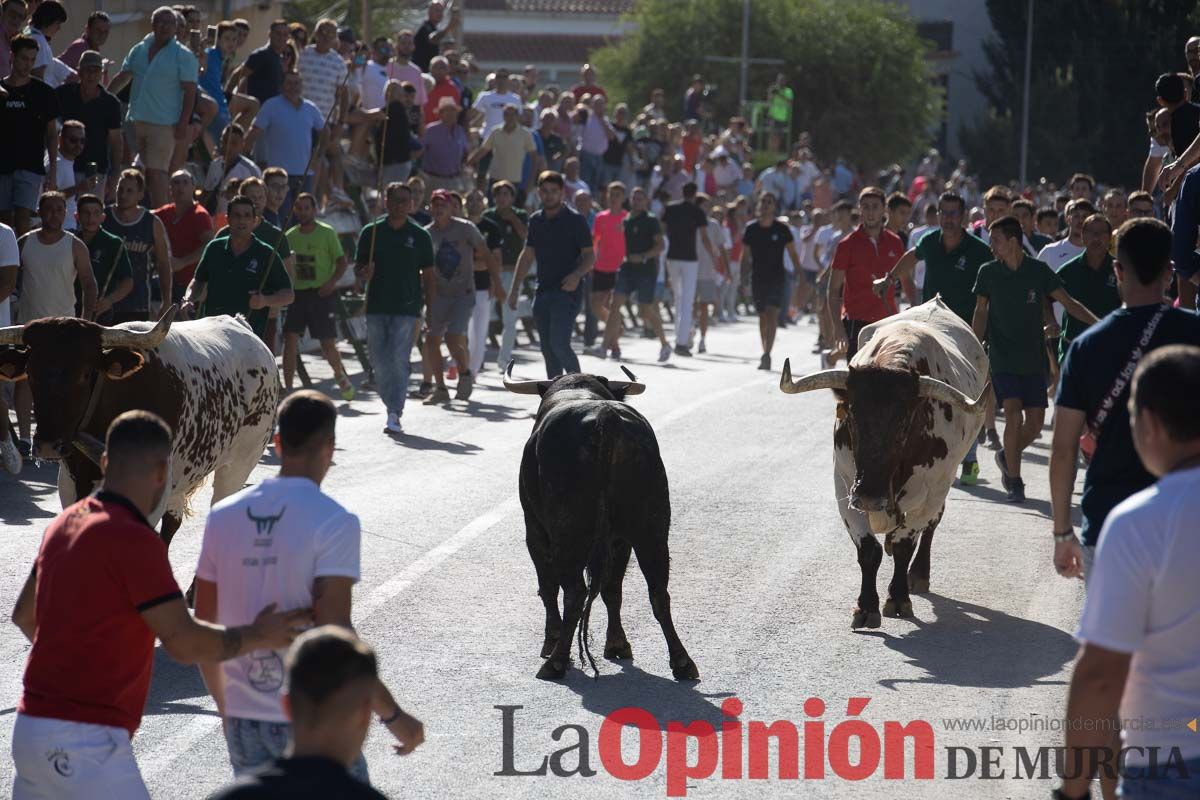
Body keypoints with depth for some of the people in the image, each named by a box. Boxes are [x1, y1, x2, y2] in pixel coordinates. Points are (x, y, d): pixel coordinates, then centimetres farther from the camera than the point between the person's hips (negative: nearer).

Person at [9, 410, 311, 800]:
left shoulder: (65, 524, 11)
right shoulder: (135, 541, -16)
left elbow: (24, 615, 25)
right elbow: (185, 642, -18)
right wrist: (256, 637, -3)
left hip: (31, 724, 9)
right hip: (86, 741, -9)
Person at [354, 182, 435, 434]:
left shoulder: (420, 236, 5)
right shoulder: (371, 232, 7)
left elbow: (428, 276, 8)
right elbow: (358, 269, 13)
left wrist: (431, 310, 3)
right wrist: (364, 274, -11)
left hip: (407, 308, -3)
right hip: (376, 307, 3)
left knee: (398, 359, -12)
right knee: (379, 361, 6)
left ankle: (394, 415, -13)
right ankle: (392, 406, 23)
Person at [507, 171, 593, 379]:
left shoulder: (575, 219, -5)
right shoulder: (536, 220, 12)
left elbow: (590, 256, -5)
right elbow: (527, 255, 20)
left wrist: (577, 275, -24)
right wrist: (515, 288, 15)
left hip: (566, 291, -6)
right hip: (543, 291, 6)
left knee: (559, 343, -18)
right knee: (547, 348, 8)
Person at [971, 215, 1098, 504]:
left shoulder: (1039, 271, -1)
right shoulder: (988, 272, 0)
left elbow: (1068, 302, 2)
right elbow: (981, 312, 8)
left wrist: (1097, 322, -11)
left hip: (1033, 358, 2)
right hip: (1002, 358, -2)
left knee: (1035, 421, 0)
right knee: (1014, 415, -16)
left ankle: (1007, 456, 29)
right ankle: (1014, 482, -7)